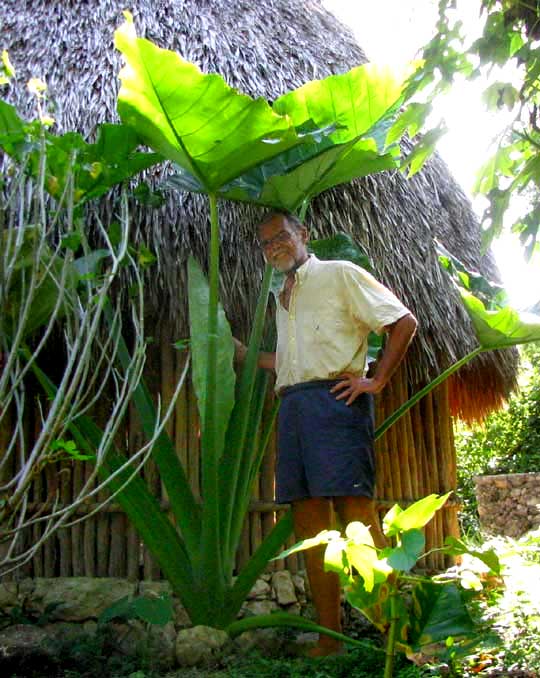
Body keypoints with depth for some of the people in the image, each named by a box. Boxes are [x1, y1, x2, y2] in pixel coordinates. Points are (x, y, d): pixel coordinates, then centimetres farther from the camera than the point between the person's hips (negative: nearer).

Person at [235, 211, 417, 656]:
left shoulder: (340, 274, 5)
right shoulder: (283, 299, 27)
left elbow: (404, 322, -1)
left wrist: (377, 380, -7)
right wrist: (240, 352, 27)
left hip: (334, 398, -7)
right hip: (292, 405, 7)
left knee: (357, 514, -14)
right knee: (310, 525, 3)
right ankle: (330, 638, 7)